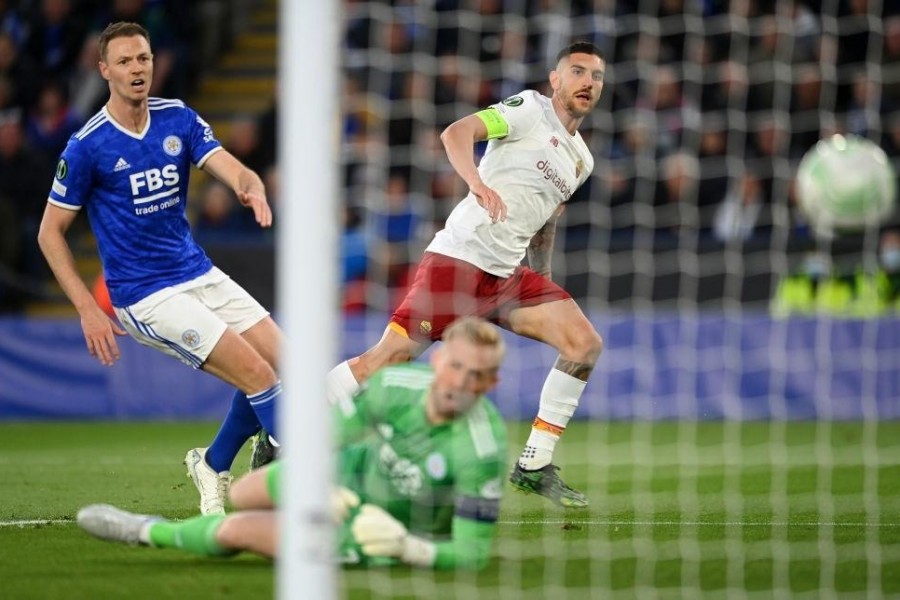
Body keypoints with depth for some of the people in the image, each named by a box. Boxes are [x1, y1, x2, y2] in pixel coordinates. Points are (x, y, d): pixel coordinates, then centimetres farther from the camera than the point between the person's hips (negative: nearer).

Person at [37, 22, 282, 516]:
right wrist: (87, 310, -13)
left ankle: (213, 465, 20)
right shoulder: (87, 146, -11)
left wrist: (251, 188, -35)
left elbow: (232, 169, -9)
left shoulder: (179, 118, 4)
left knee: (283, 364, -1)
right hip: (147, 298, -6)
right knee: (256, 373, -17)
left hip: (200, 275, 6)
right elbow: (50, 233, -5)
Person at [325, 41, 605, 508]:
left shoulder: (582, 159, 18)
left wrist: (543, 281, 29)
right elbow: (456, 133, -19)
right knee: (389, 357, -13)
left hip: (508, 275, 7)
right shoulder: (530, 109, -4)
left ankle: (534, 467, -2)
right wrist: (477, 183, -35)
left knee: (585, 344, -8)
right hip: (459, 258, -7)